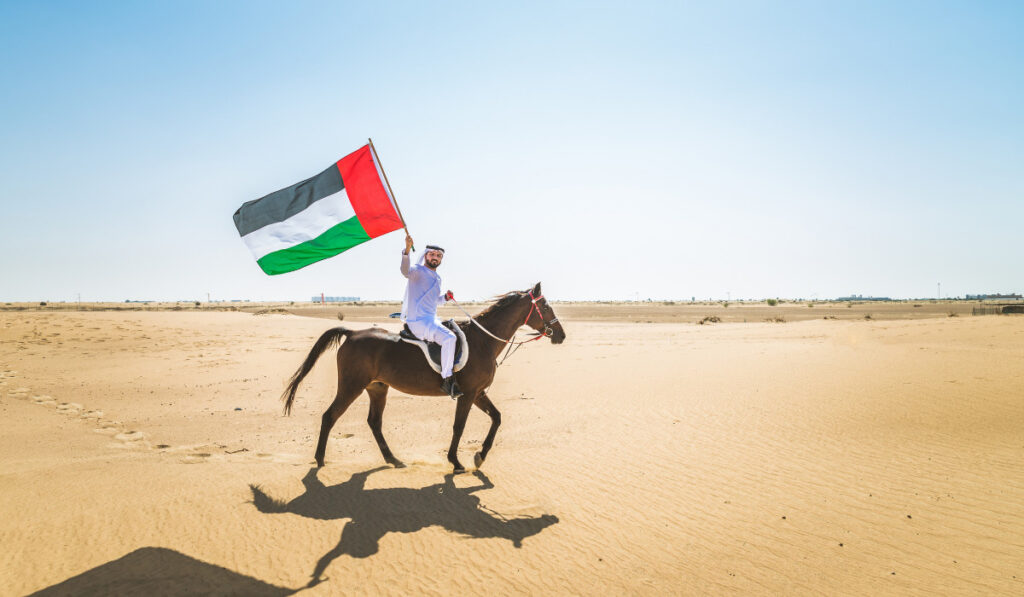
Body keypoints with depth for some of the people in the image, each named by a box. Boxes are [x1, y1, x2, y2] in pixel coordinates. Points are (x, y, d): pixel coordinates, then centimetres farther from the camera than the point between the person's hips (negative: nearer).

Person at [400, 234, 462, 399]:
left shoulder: (437, 279, 21)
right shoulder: (419, 271, -4)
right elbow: (406, 270, -28)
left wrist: (446, 297, 12)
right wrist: (407, 250, -43)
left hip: (432, 319, 10)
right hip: (418, 321, -10)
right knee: (448, 338, -28)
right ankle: (447, 380, -22)